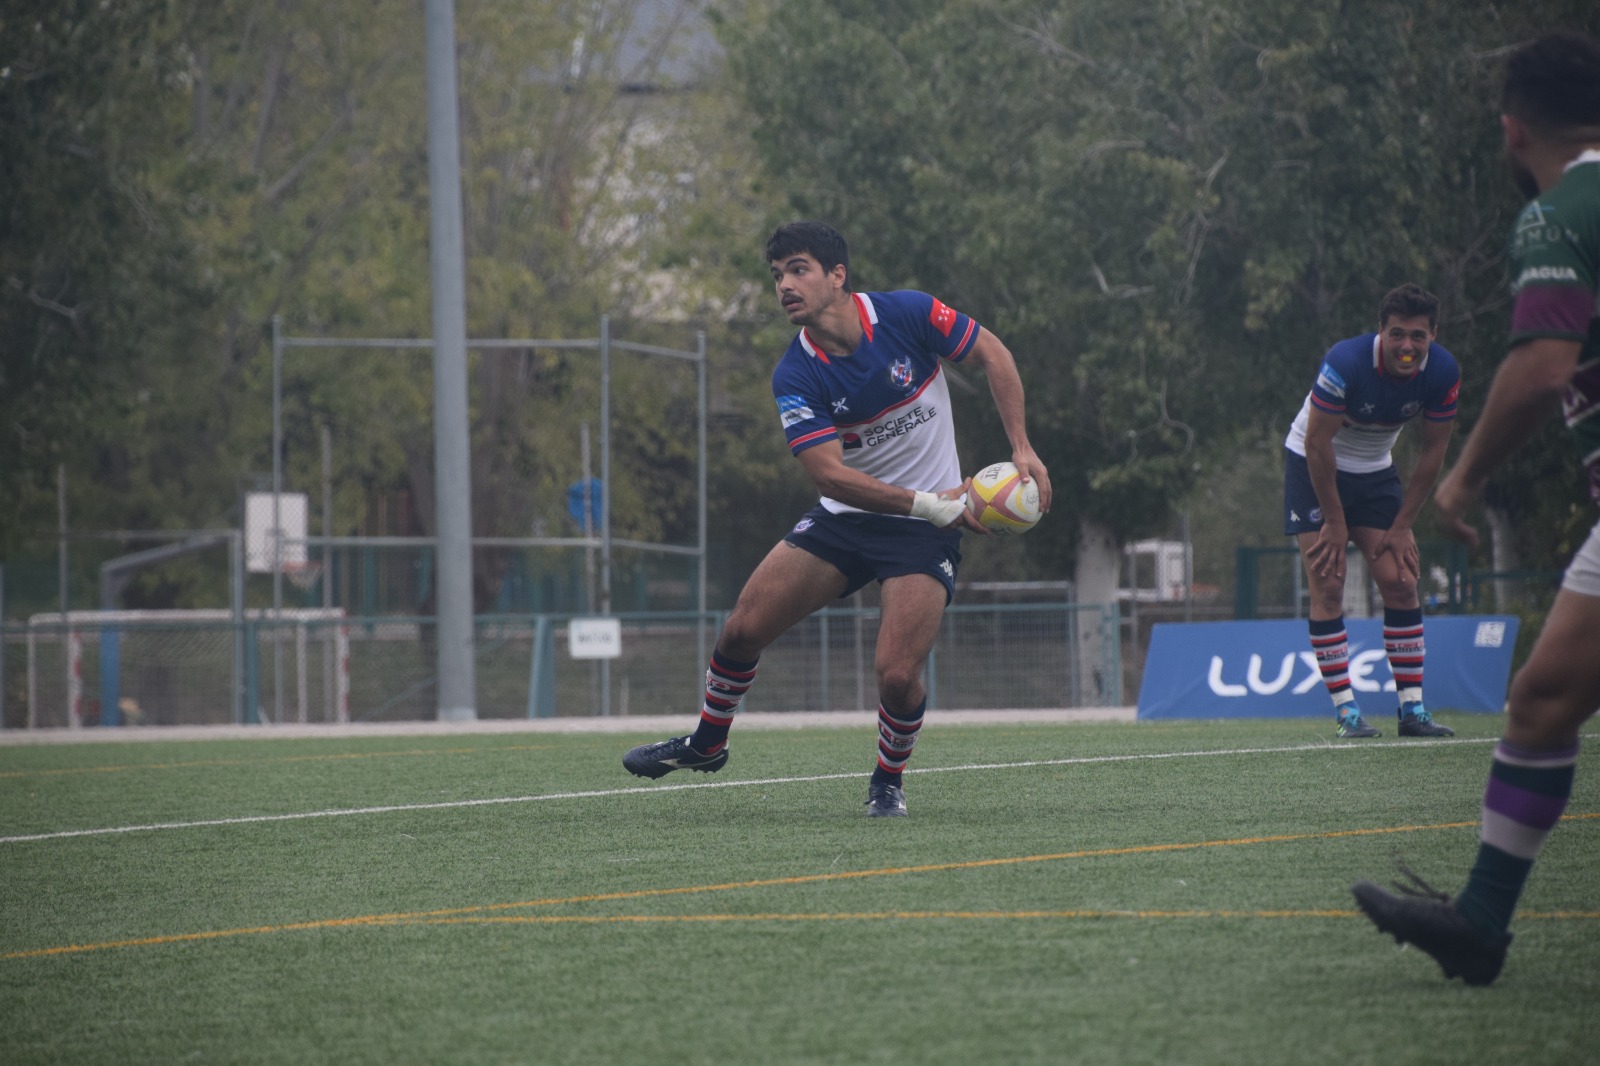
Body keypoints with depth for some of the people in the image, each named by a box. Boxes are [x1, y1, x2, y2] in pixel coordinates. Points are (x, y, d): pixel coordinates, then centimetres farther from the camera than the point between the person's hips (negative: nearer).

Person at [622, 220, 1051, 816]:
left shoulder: (907, 315, -15)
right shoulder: (795, 379, -13)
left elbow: (992, 355, -2)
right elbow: (831, 475, -20)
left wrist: (1021, 449, -11)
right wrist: (929, 504, -29)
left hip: (924, 531, -3)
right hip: (844, 518, 3)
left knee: (897, 674, -17)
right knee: (743, 628, -3)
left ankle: (889, 779, 13)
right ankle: (707, 743, 25)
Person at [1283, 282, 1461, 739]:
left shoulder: (1443, 373, -17)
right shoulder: (1345, 363, -30)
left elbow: (1433, 451, -5)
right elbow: (1318, 443, -22)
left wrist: (1402, 525, -5)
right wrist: (1334, 521, -16)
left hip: (1374, 471, 4)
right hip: (1313, 467, -4)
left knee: (1400, 581, -5)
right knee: (1328, 586, -11)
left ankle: (1412, 708, 0)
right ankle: (1345, 711, -9)